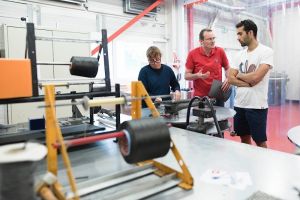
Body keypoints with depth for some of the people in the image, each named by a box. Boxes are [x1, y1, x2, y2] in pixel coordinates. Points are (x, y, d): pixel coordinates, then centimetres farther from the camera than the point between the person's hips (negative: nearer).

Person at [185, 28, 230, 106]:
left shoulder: (220, 51, -2)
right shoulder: (193, 54, -6)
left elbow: (227, 68, 12)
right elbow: (186, 75, -2)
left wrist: (228, 79, -7)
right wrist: (197, 75, -21)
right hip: (200, 97, -2)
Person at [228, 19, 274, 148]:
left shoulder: (266, 52, -8)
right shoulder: (240, 54, 11)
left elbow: (255, 77, -20)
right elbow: (230, 78, 3)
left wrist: (239, 75, -2)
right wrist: (249, 83, -12)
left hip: (257, 106, -6)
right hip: (239, 104, 6)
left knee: (260, 141, 6)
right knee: (244, 138, 17)